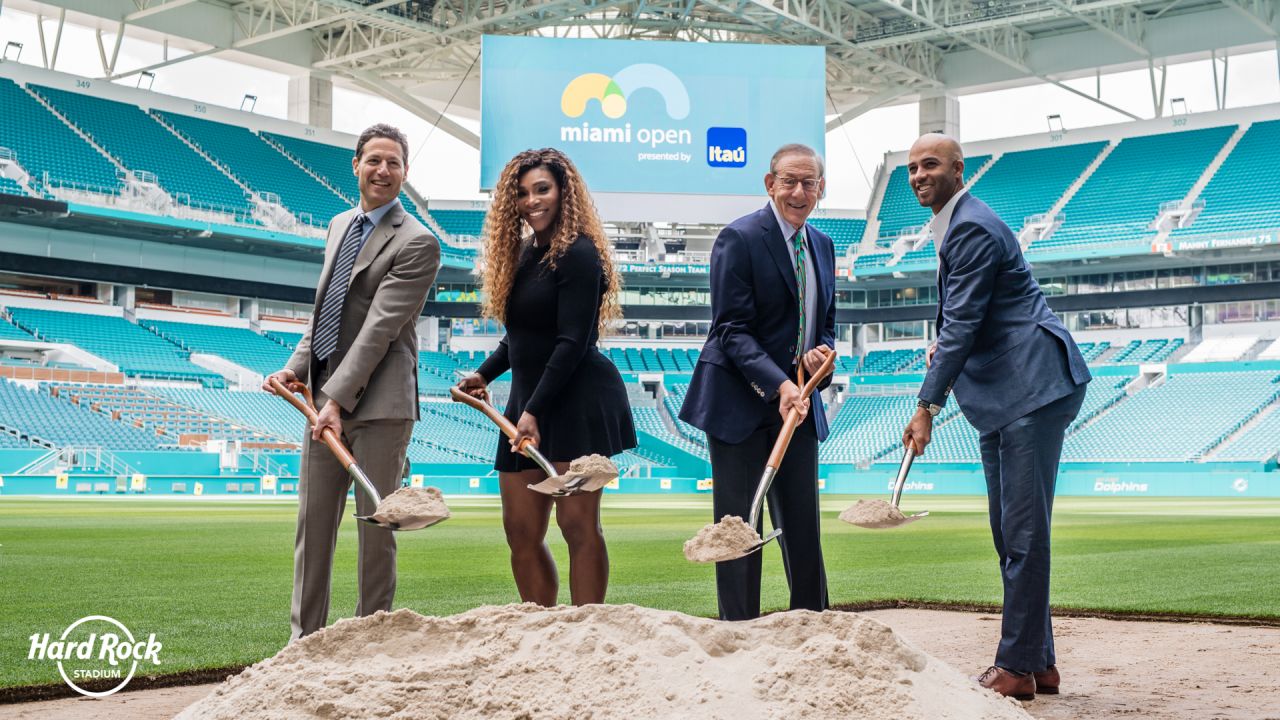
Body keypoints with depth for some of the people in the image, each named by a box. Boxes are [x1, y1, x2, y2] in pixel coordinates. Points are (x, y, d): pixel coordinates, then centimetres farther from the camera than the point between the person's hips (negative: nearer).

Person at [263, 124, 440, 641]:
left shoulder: (417, 243, -9)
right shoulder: (339, 226, 17)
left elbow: (380, 328, -17)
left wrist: (338, 398, -21)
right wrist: (297, 366, 6)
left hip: (379, 404, -7)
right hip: (326, 395, 7)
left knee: (376, 524, 1)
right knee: (313, 519, 9)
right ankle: (305, 635, 18)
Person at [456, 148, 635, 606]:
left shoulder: (577, 253, -10)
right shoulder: (524, 254, 16)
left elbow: (572, 343, -16)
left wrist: (534, 411, -20)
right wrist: (484, 374, 13)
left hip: (577, 400, -9)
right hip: (527, 401, 9)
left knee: (578, 525, -7)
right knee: (521, 534, 6)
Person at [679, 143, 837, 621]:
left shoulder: (822, 246, 12)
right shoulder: (739, 238, -11)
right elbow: (732, 329, -16)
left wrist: (821, 352, -5)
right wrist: (778, 385, -27)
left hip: (798, 402, 6)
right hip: (741, 401, -6)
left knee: (803, 524, 10)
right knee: (739, 526, 0)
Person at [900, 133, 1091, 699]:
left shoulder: (972, 228, -14)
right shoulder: (953, 227, 18)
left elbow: (962, 323, -18)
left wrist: (928, 406, -16)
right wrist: (944, 345, 8)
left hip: (1032, 390, -11)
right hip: (1002, 397, 11)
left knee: (1024, 532, -8)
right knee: (1010, 533, 13)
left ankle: (1019, 667, -3)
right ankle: (1038, 662, 20)